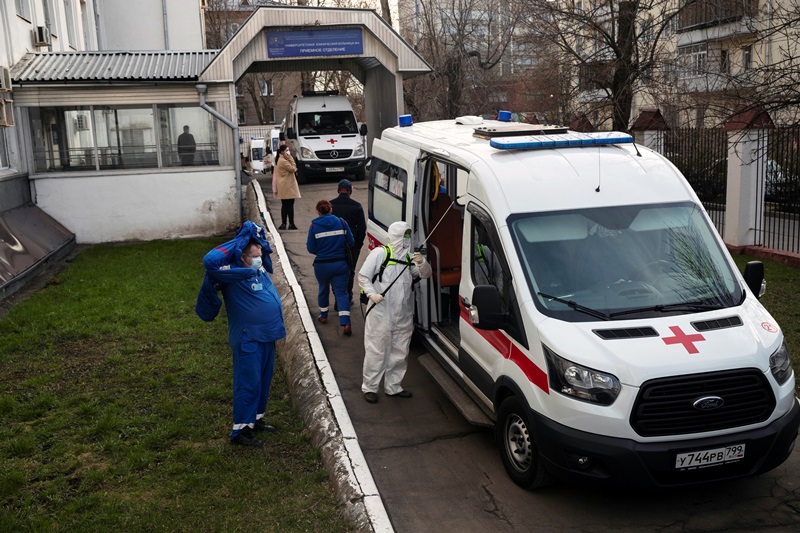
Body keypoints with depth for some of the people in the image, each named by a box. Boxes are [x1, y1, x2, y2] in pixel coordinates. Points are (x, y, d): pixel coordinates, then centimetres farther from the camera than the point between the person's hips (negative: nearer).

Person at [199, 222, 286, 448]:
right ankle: (241, 430, 5)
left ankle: (256, 419, 33)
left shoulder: (260, 269, 7)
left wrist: (255, 233, 2)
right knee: (248, 383, -3)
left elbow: (261, 241, 21)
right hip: (249, 338, -8)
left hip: (267, 335, 9)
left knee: (263, 380, 18)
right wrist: (239, 242, -26)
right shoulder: (234, 275, -16)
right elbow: (210, 261, -33)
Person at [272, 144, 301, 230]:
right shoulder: (283, 161, -17)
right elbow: (293, 169, -13)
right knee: (290, 205, -6)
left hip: (283, 187, 10)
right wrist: (290, 158, -9)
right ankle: (291, 224, -3)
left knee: (285, 205, 10)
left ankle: (283, 224, 11)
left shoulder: (279, 160, 16)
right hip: (287, 187, -10)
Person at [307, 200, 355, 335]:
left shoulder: (314, 226, -9)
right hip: (341, 264, 0)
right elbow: (350, 242, 0)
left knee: (323, 289, 24)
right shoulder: (341, 222, -5)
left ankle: (323, 316, 40)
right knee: (342, 292, 4)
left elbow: (310, 248, -7)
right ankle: (345, 323, -10)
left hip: (322, 265, 0)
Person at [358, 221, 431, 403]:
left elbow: (426, 274, 5)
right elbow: (363, 276, -5)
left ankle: (393, 386, 27)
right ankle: (369, 387, 13)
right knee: (376, 352, 0)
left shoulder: (410, 257, 12)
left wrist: (421, 263, -16)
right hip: (380, 314, -6)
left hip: (403, 316, 6)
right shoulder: (380, 253, -5)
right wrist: (372, 294, -19)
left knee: (400, 353, 13)